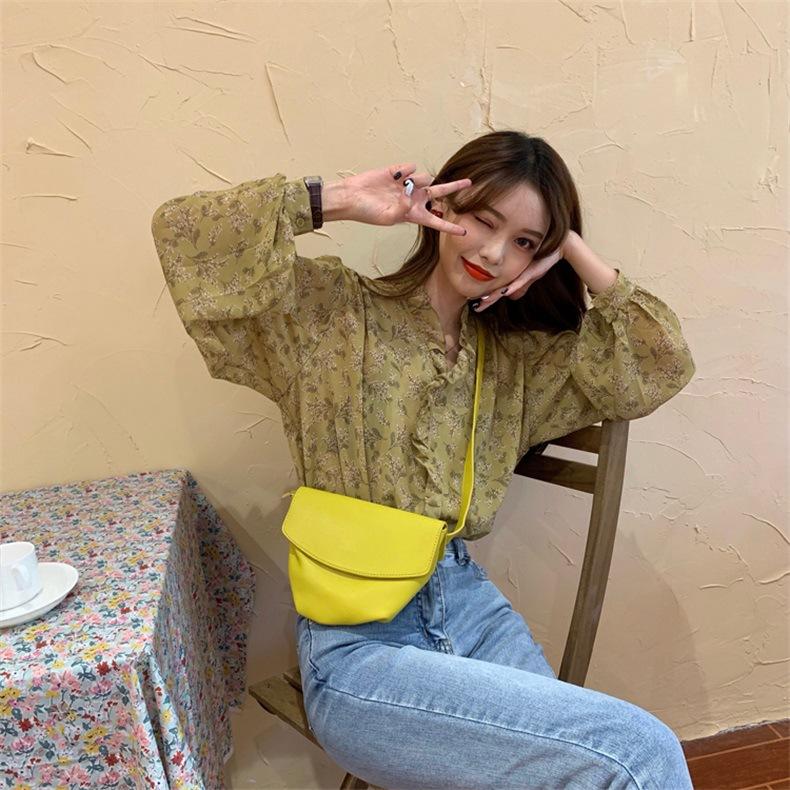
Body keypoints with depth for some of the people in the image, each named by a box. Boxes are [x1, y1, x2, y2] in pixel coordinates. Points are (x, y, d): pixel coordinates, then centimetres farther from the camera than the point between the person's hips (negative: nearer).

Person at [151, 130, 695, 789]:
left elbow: (665, 365, 8)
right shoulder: (332, 311, -2)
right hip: (358, 644, -6)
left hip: (471, 606, 6)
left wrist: (574, 251, 1)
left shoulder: (515, 355, 12)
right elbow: (182, 230, -8)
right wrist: (343, 200, -11)